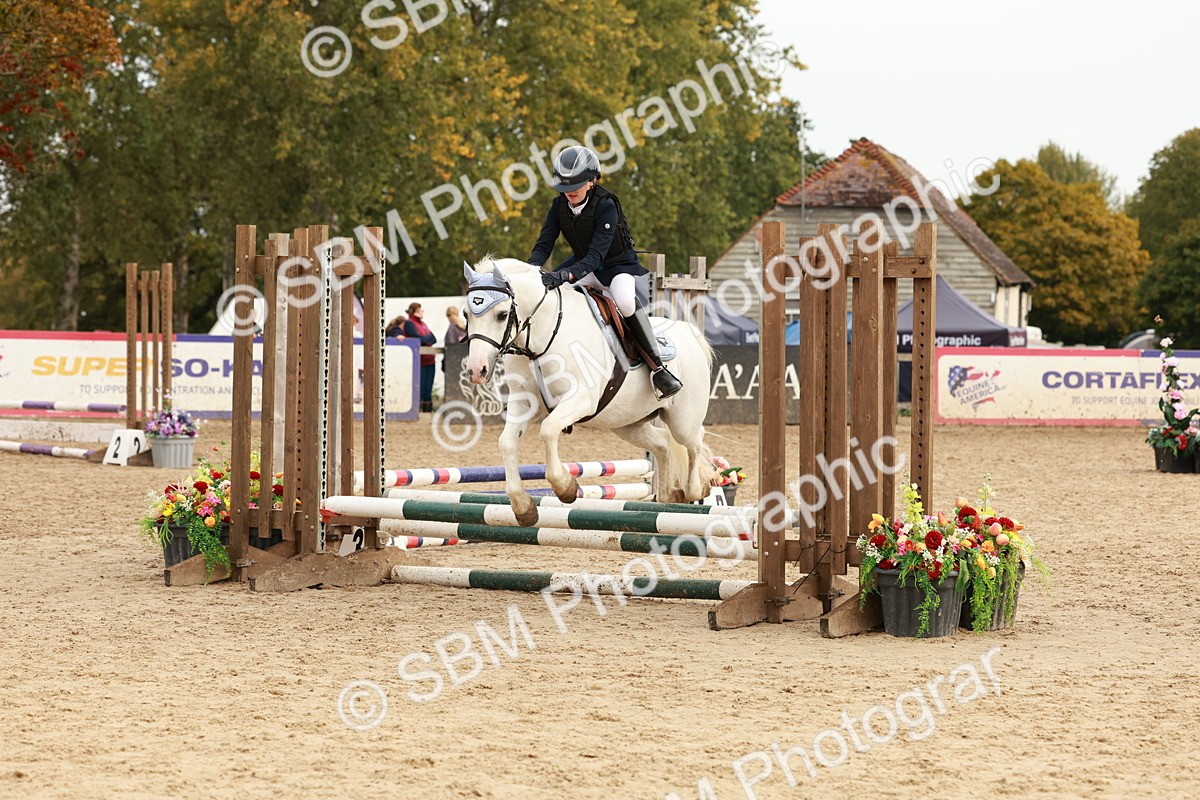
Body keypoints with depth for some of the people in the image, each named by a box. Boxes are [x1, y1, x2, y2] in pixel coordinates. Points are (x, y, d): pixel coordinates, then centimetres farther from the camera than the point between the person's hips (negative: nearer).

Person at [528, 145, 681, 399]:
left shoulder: (606, 206, -28)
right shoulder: (559, 206, -10)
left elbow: (595, 256, -36)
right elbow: (544, 244, -12)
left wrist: (565, 275, -52)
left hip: (619, 265, -7)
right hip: (583, 265, 7)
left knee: (625, 301, -37)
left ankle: (658, 366, -28)